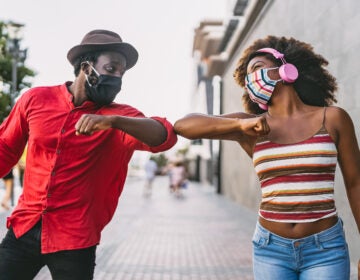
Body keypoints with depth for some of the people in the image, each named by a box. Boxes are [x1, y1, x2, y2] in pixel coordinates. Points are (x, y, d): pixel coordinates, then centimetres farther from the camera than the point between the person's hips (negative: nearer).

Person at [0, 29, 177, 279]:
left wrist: (113, 121, -36)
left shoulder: (119, 116, -4)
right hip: (24, 229, 2)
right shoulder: (35, 99, 1)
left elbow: (166, 137, -22)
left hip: (76, 240, -1)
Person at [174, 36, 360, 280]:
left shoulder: (333, 119, 0)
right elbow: (183, 125, -6)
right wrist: (241, 124, -19)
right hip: (271, 249, 1)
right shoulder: (251, 127, 2)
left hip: (326, 250, -1)